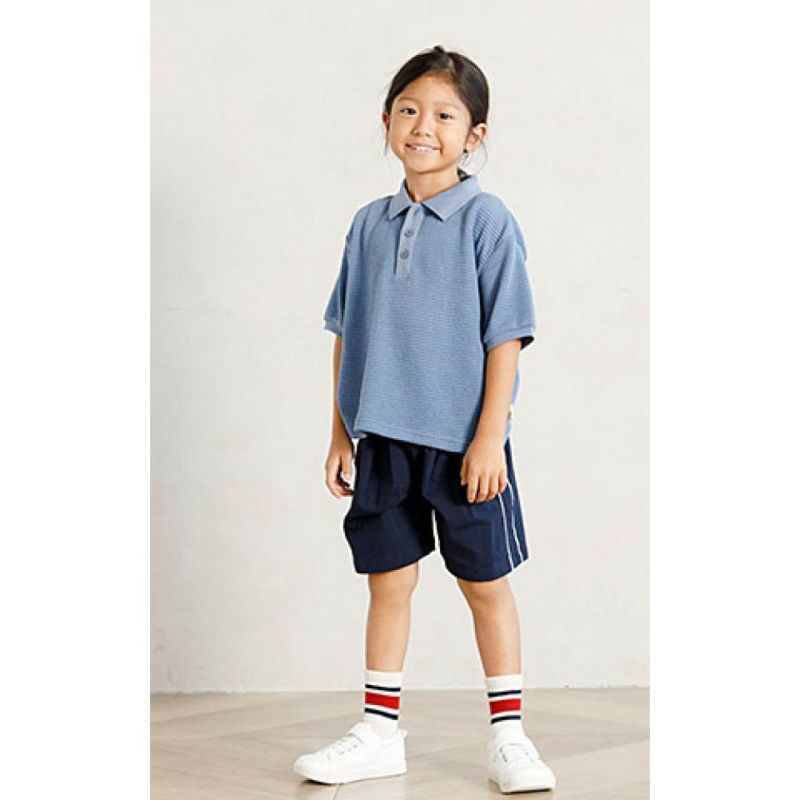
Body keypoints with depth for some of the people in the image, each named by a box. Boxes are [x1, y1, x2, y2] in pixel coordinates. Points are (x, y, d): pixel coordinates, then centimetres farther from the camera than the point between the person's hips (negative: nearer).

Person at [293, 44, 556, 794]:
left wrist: (489, 437, -14)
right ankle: (379, 732, 22)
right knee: (387, 581, 11)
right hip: (383, 439, 4)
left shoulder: (486, 220, -7)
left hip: (462, 443, -4)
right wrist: (341, 436, 8)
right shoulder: (370, 223, 6)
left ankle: (508, 734, 18)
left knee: (485, 584, 7)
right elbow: (346, 335, 11)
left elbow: (505, 337, -9)